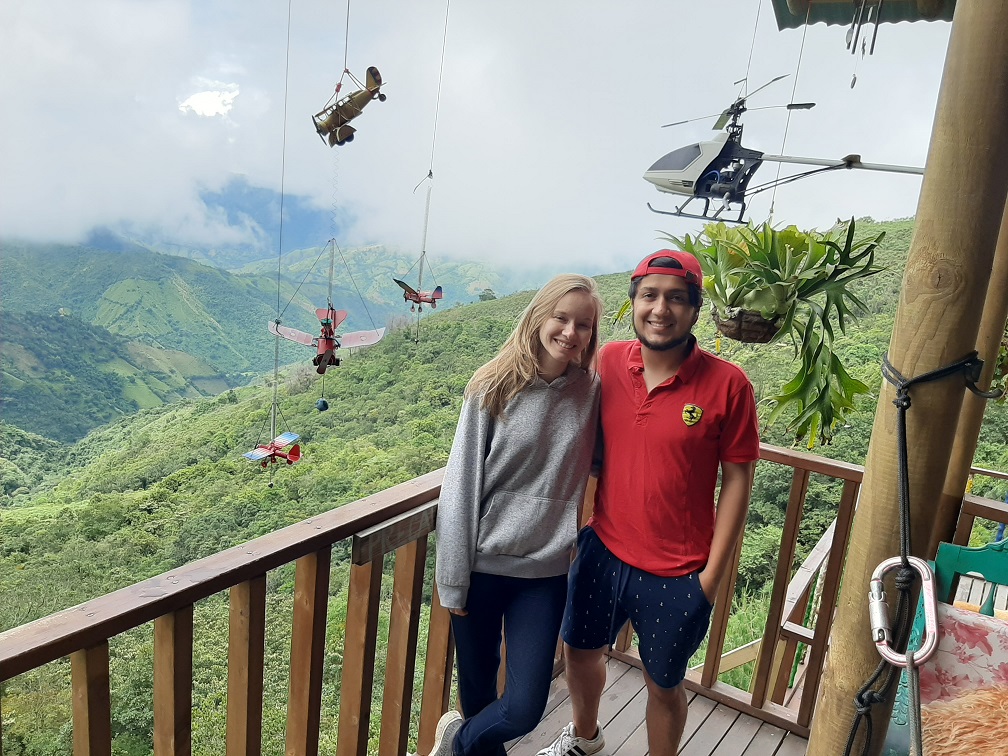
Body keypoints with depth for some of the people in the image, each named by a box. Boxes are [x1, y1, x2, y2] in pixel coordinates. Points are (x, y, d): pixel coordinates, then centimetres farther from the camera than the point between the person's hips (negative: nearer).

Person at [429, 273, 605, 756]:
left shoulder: (590, 392, -3)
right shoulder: (494, 387, -9)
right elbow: (461, 485, -7)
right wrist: (453, 579, -6)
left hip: (545, 571, 2)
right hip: (483, 566, -1)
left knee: (525, 709, 3)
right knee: (477, 690, 15)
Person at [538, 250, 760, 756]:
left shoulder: (727, 385, -17)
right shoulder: (607, 363, -6)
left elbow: (737, 480, -10)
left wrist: (712, 575, -9)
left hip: (676, 575, -4)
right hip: (602, 550, 5)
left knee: (663, 684, 16)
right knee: (580, 652, 25)